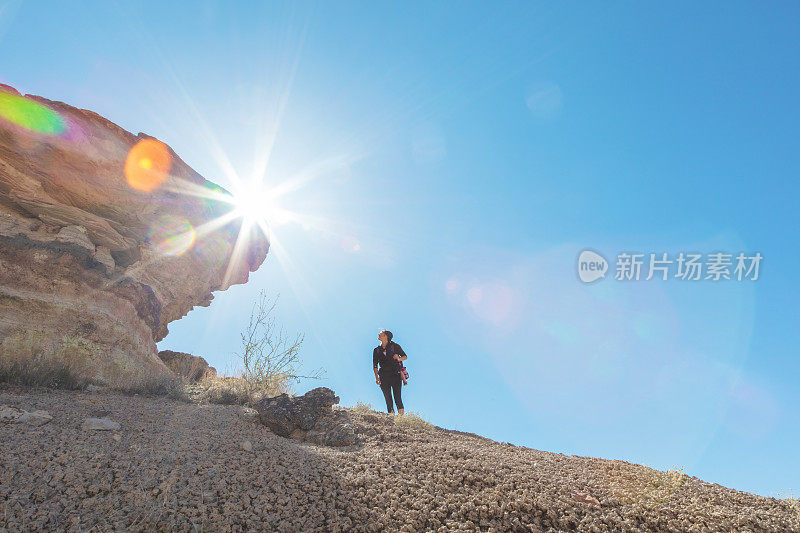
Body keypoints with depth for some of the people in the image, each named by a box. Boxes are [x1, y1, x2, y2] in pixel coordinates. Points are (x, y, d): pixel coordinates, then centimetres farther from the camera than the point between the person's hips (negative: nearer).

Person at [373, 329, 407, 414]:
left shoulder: (394, 346, 7)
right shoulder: (376, 350, 14)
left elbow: (405, 356, 11)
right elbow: (375, 365, 11)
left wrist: (399, 359, -10)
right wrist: (377, 377, -3)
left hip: (396, 375, -3)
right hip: (384, 377, 3)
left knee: (398, 398, -12)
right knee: (388, 400, -2)